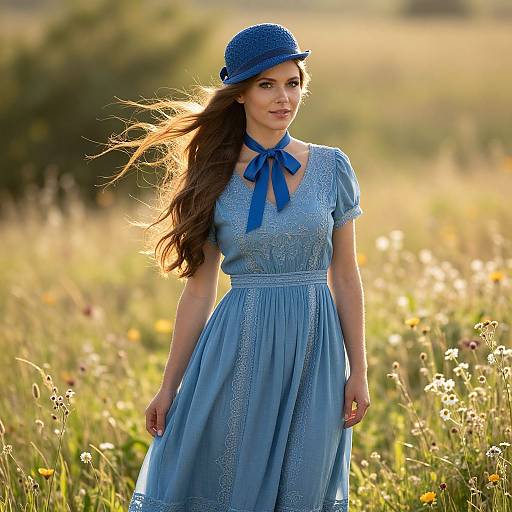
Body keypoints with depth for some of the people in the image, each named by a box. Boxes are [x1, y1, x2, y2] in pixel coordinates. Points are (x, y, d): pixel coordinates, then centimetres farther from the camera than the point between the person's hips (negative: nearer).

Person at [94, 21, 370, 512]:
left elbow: (345, 277, 5)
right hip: (239, 350, -1)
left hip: (314, 348, 1)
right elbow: (199, 291, 3)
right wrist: (169, 386, 3)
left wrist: (358, 372, 2)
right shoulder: (215, 179, 0)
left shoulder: (331, 167, 2)